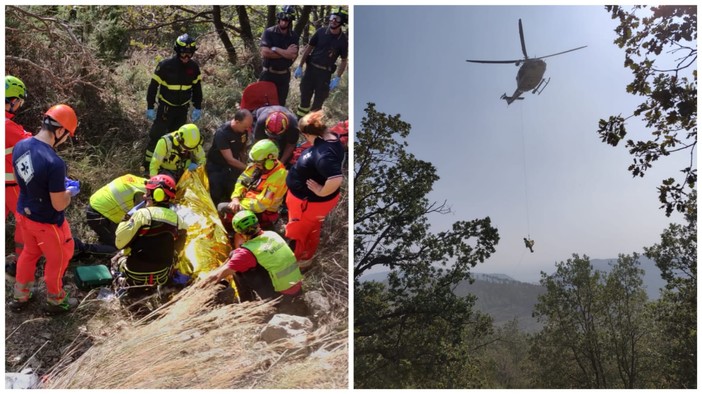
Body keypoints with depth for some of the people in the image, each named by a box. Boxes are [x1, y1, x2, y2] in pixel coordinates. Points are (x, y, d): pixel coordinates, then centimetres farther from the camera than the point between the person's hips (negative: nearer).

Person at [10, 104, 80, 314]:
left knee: (29, 253, 30)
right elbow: (59, 205, -26)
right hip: (47, 222, -7)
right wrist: (70, 190, -6)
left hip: (24, 214, 7)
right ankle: (55, 301, 39)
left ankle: (20, 297, 47)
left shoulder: (20, 146, -10)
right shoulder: (54, 162, -34)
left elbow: (24, 180, 7)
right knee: (58, 259, 18)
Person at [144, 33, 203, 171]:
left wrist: (197, 108, 5)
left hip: (183, 108, 4)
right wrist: (150, 107, -11)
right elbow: (153, 86, -10)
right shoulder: (165, 65, -17)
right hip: (166, 107, -4)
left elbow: (197, 87, 7)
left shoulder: (194, 67, -6)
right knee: (156, 136, -5)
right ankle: (147, 167, 6)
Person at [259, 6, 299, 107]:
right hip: (268, 74, -2)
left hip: (284, 75, 2)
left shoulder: (294, 36, 0)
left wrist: (275, 49, -17)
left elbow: (293, 56, -13)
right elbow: (264, 53, -18)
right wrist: (285, 53, -16)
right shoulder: (269, 32, -7)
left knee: (281, 104, 11)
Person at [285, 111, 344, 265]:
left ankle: (296, 260, 43)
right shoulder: (331, 137, -10)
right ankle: (306, 255, 54)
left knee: (296, 231, 18)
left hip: (310, 201, -9)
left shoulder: (323, 153, -39)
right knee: (311, 229, 31)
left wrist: (321, 192, -32)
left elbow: (336, 179, -50)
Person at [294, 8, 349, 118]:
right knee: (304, 98, 7)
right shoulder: (321, 31, -5)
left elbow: (344, 60, -1)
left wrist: (337, 78, -8)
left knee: (318, 102, 6)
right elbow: (309, 48, 3)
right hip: (311, 68, 1)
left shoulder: (343, 40, -8)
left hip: (325, 73, -1)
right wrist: (300, 66, 1)